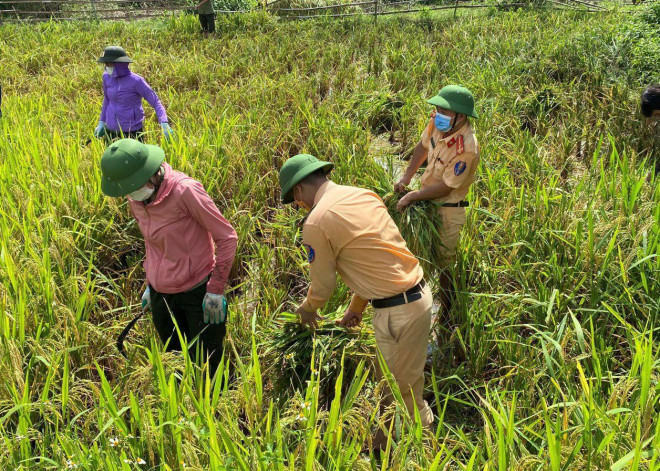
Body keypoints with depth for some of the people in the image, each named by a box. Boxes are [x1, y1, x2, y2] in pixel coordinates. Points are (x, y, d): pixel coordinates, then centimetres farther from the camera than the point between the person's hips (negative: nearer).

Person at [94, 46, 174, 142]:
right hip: (111, 130, 5)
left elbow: (156, 102, -15)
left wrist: (164, 124, -29)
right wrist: (101, 122, 18)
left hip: (132, 131, -5)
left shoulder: (136, 81, -15)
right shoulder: (107, 77, 0)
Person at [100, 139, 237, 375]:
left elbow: (226, 237, -16)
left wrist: (216, 290, -16)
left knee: (207, 368, 4)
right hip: (161, 294, 7)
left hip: (198, 292, -6)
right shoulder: (135, 199, 1)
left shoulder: (184, 190, -21)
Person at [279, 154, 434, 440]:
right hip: (419, 293, 9)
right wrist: (357, 305, 25)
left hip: (398, 312, -9)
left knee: (402, 387, 10)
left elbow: (323, 283, -2)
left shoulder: (316, 222, -13)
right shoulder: (364, 194, 10)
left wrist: (308, 309, 20)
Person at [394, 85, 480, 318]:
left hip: (448, 209, -7)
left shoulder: (466, 148, -31)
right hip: (428, 199, 8)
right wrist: (406, 178, 4)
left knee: (445, 263, 3)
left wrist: (411, 196, -19)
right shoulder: (437, 123, -10)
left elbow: (445, 188, -25)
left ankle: (449, 315, 21)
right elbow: (423, 147, 11)